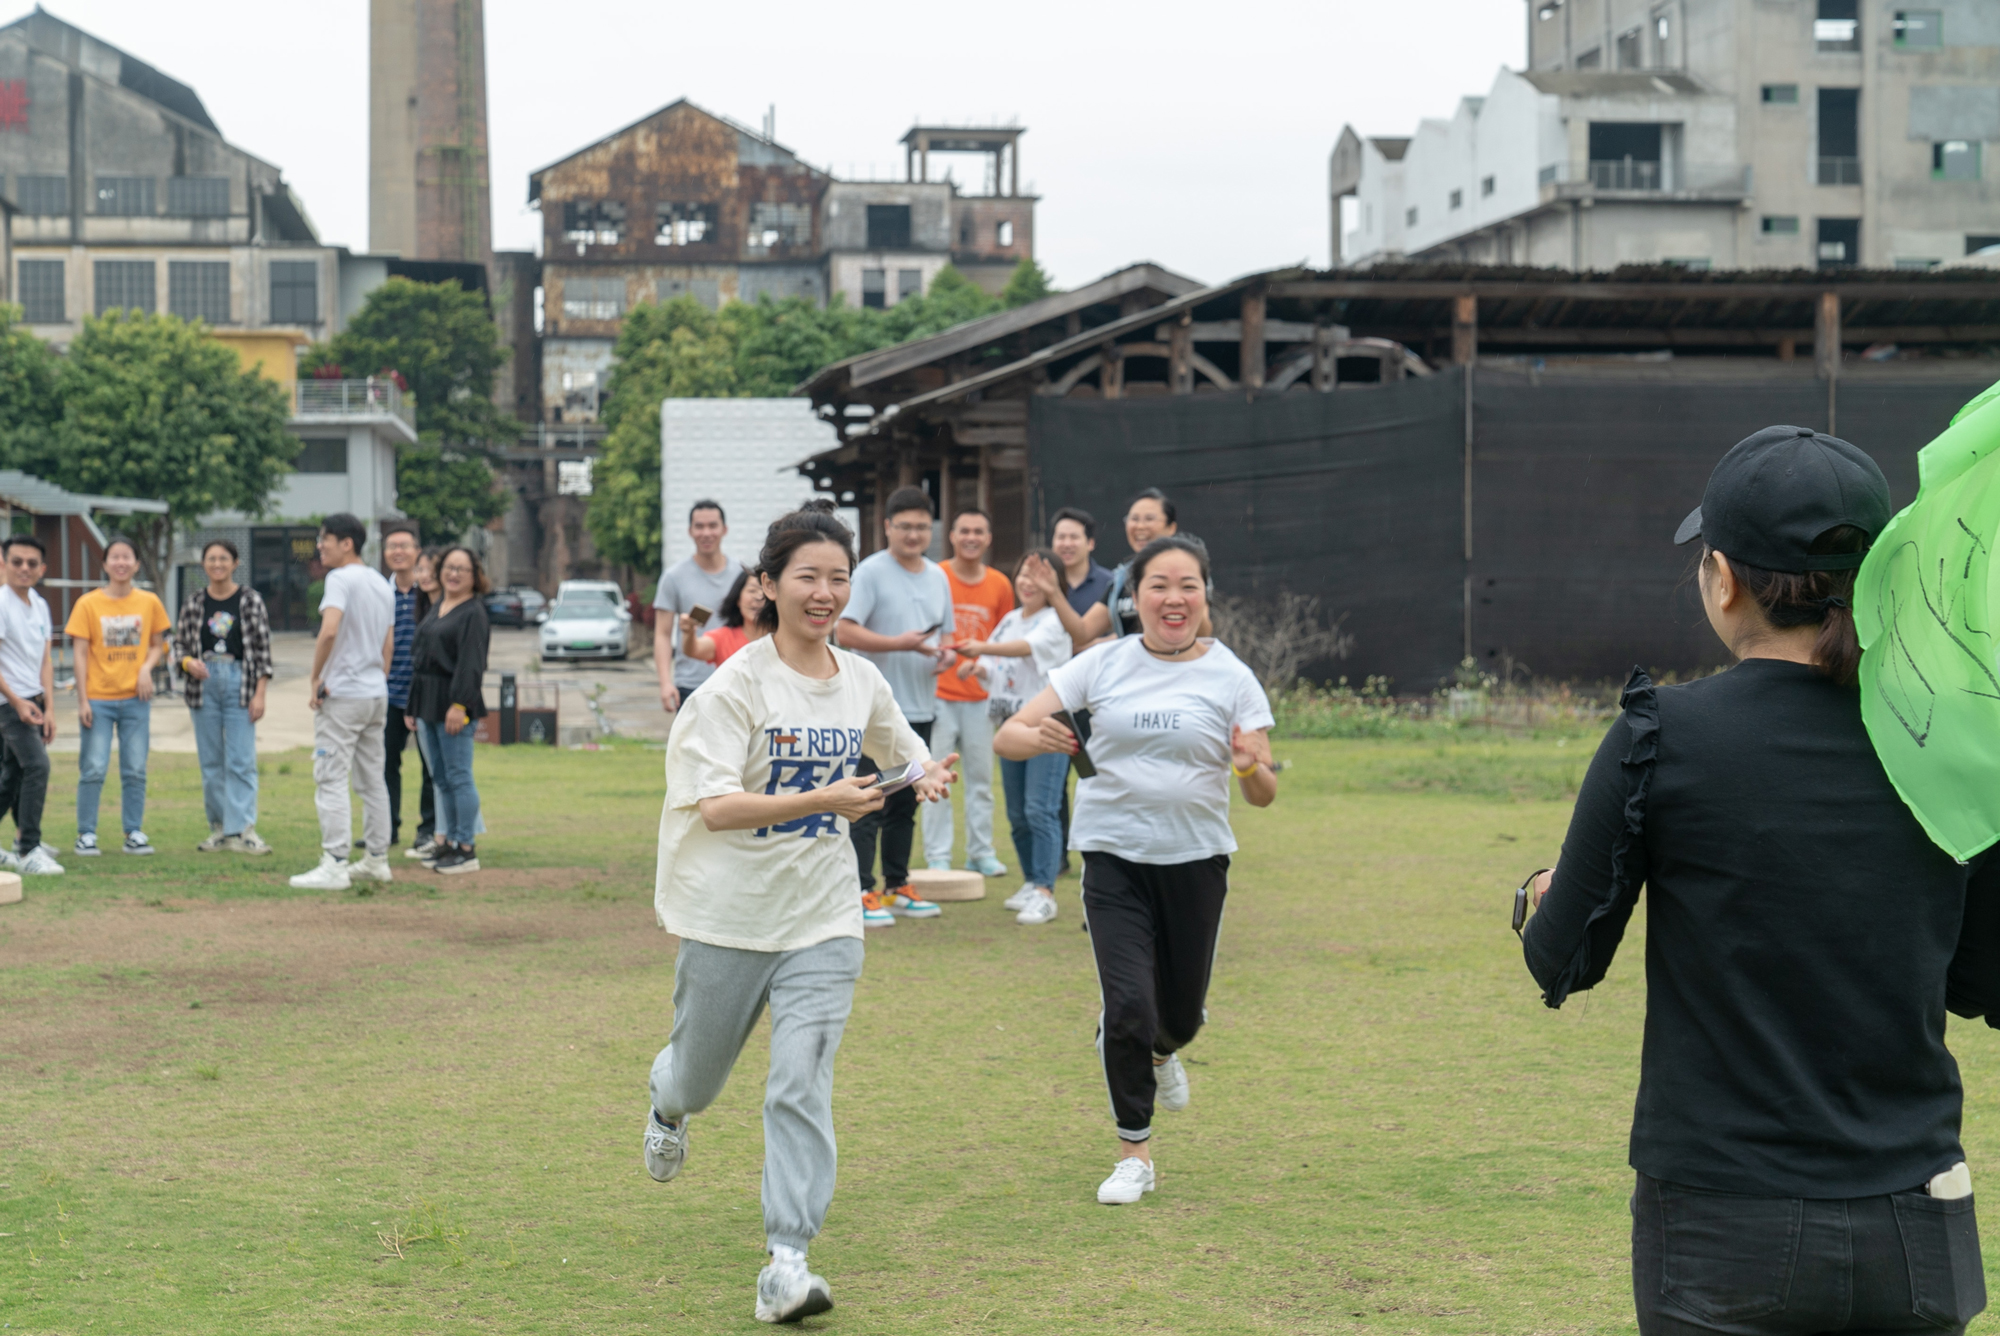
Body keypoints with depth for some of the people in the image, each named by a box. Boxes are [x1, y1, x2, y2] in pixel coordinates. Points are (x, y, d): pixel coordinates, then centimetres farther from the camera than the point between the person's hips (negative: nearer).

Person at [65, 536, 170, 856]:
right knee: (93, 770, -4)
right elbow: (81, 655, -2)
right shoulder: (88, 604, -1)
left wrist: (147, 667, -9)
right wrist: (82, 701, -6)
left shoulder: (149, 602, 4)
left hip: (135, 699, 2)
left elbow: (158, 645, 13)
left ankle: (134, 833, 13)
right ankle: (86, 834, 5)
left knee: (135, 770, 4)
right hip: (98, 700, -2)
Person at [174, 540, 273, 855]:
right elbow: (179, 643, 13)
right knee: (211, 762, 6)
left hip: (239, 683, -3)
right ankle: (219, 828, 14)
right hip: (204, 684, 3)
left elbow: (262, 649, -1)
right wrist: (188, 661, -10)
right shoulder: (193, 602, 7)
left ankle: (243, 829, -10)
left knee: (242, 761, -8)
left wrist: (259, 693, -7)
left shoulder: (250, 600, 0)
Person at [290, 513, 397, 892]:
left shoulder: (341, 579, -12)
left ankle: (334, 866, -12)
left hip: (342, 694, -9)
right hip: (376, 694, 9)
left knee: (331, 778, -8)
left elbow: (329, 631, -26)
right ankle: (377, 860, 18)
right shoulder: (382, 584, 15)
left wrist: (316, 678, -17)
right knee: (372, 779, 14)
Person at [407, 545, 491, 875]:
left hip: (453, 703, -9)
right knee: (442, 779, 13)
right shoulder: (437, 607, 17)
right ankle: (450, 841, 20)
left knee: (458, 777, -7)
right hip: (429, 701, 9)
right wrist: (415, 705, 18)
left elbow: (471, 663, -17)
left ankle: (467, 849, -3)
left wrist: (459, 705, -24)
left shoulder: (474, 612, -9)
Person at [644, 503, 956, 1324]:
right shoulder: (739, 683, -14)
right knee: (701, 1071, 17)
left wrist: (930, 776, -3)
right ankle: (668, 1102, 55)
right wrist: (823, 800, -33)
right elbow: (715, 807, -22)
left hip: (822, 919, 2)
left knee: (802, 1084, -10)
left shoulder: (861, 681, 3)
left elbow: (905, 752, 22)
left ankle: (786, 1262, -9)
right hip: (730, 914, -2)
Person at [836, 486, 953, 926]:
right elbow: (845, 633, -15)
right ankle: (862, 893, -6)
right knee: (869, 804, -8)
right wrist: (901, 643, -22)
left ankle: (896, 887, 24)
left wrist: (946, 655, 1)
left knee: (905, 804, 14)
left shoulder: (937, 577, 14)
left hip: (921, 707, 7)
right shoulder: (871, 572, -8)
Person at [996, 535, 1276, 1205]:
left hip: (1196, 857, 1)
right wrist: (1040, 736, -27)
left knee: (1181, 1012, 12)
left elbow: (1264, 795, -1)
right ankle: (1134, 1152, 7)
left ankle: (1161, 1052, 51)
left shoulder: (1231, 677, -2)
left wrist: (1251, 767, -24)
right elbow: (1007, 736, -4)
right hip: (1114, 854, -1)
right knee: (1127, 1005, -12)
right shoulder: (1102, 665, -2)